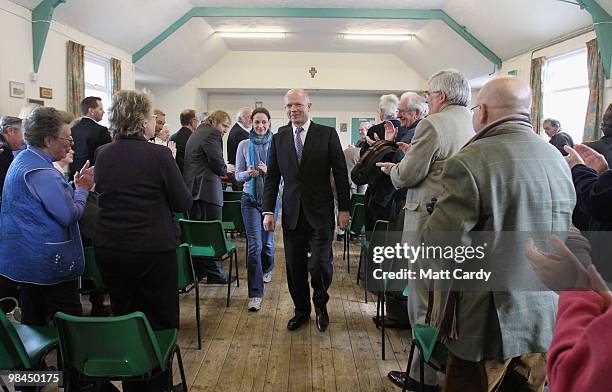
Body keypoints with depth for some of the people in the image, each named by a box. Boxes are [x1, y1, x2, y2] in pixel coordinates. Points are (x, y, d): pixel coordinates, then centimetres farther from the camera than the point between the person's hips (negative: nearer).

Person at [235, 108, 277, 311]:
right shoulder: (244, 145, 1)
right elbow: (238, 175, 3)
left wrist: (268, 171, -22)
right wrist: (248, 173, -18)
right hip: (250, 199, 0)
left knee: (267, 241, 14)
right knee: (254, 245, -7)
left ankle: (267, 269, 47)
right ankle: (255, 294, -1)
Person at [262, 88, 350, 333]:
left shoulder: (328, 134, -2)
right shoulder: (278, 138, 6)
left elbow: (340, 173, -1)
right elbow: (272, 177, 8)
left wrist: (344, 209, -3)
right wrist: (268, 211, 1)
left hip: (320, 213, -3)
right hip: (292, 213, 3)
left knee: (319, 264, -7)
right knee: (295, 267, 9)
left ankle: (320, 303, 23)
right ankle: (302, 310, 30)